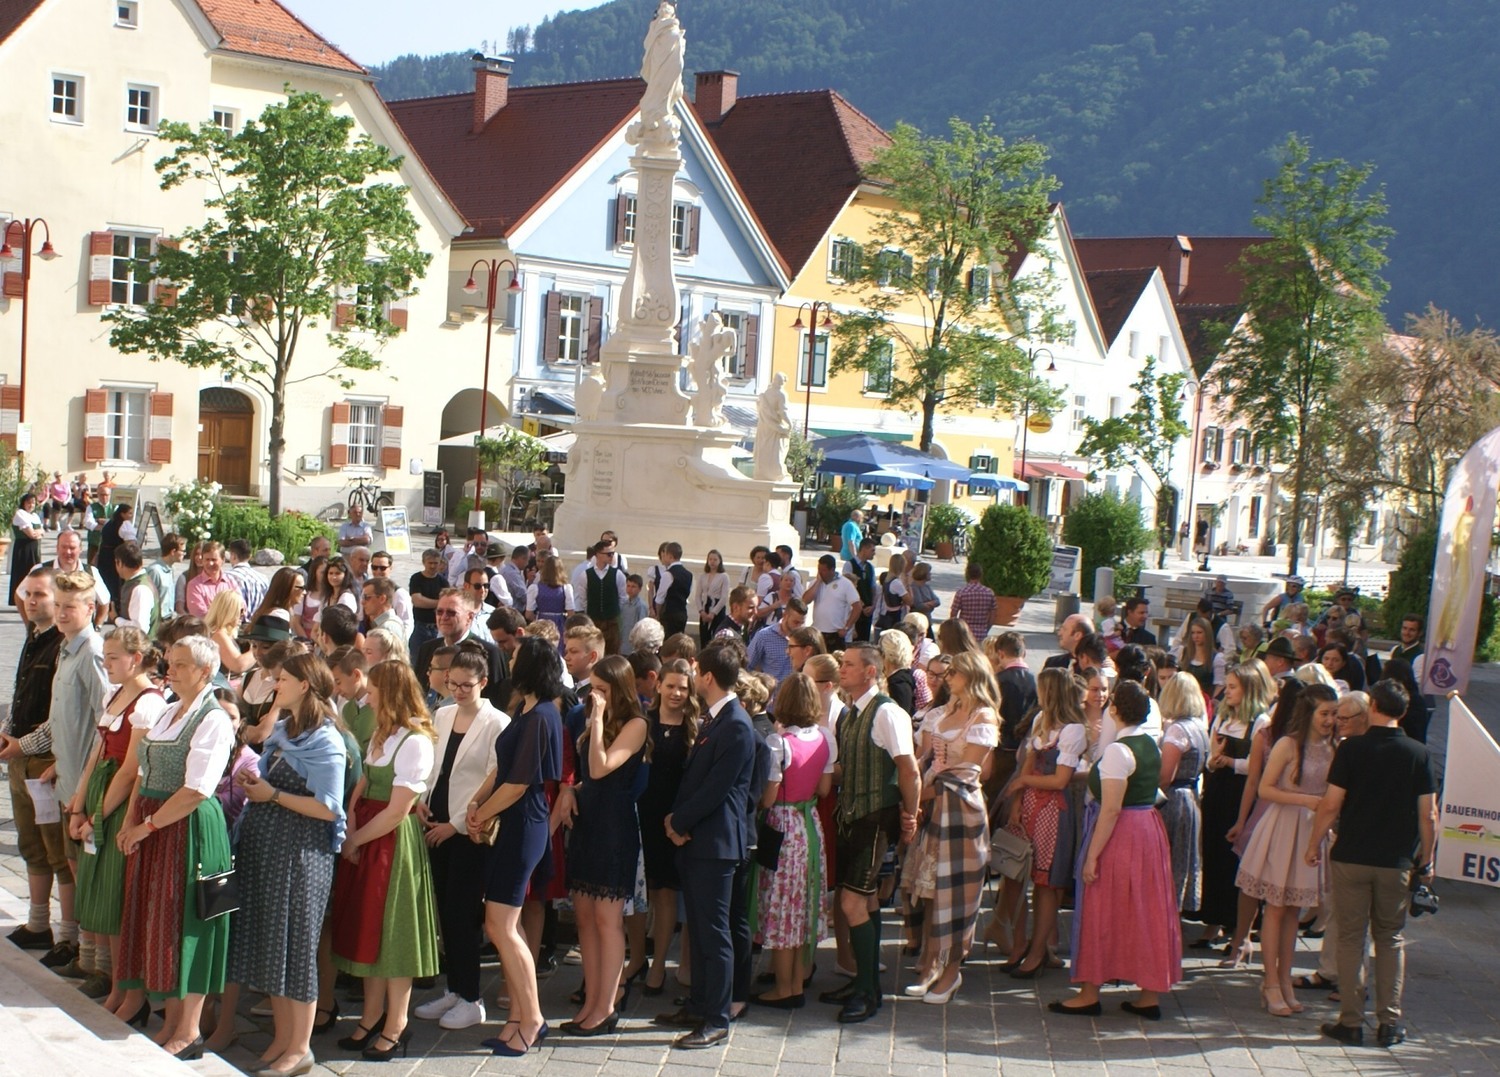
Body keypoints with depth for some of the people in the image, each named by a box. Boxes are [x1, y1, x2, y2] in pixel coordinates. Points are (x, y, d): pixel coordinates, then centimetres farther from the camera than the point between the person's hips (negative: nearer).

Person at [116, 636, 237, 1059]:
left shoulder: (213, 720, -13)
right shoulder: (168, 713, 14)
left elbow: (196, 790, -20)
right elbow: (145, 773, 15)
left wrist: (147, 825, -17)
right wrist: (130, 821, 2)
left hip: (189, 829, -9)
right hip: (151, 828, 9)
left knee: (184, 925, -2)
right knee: (157, 924, 12)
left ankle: (189, 1033, 7)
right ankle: (172, 1022, 23)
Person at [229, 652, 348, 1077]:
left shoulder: (326, 742, -12)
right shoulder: (280, 730, 13)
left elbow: (327, 809, -17)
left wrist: (272, 794, -15)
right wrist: (253, 784, 1)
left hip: (300, 851, -8)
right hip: (264, 846, 8)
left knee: (294, 944, -1)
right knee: (267, 941, 12)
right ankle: (281, 1037, 23)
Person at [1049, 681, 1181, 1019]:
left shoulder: (1118, 750, -18)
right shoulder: (1152, 745, 7)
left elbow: (1111, 808, -22)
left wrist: (1092, 855, -20)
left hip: (1120, 834, -8)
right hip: (1150, 828, 8)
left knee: (1101, 912, 2)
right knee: (1147, 912, 11)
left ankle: (1089, 994, 9)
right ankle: (1150, 995, 15)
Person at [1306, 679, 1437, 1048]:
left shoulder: (1352, 749, -8)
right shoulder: (1419, 754, -3)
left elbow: (1331, 805, -9)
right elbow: (1428, 816, -2)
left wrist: (1314, 844, 5)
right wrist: (1425, 860, 10)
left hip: (1351, 858, -1)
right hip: (1397, 862, 2)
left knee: (1351, 938, 7)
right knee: (1390, 939, 13)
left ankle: (1351, 1022, 8)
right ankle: (1390, 1023, 12)